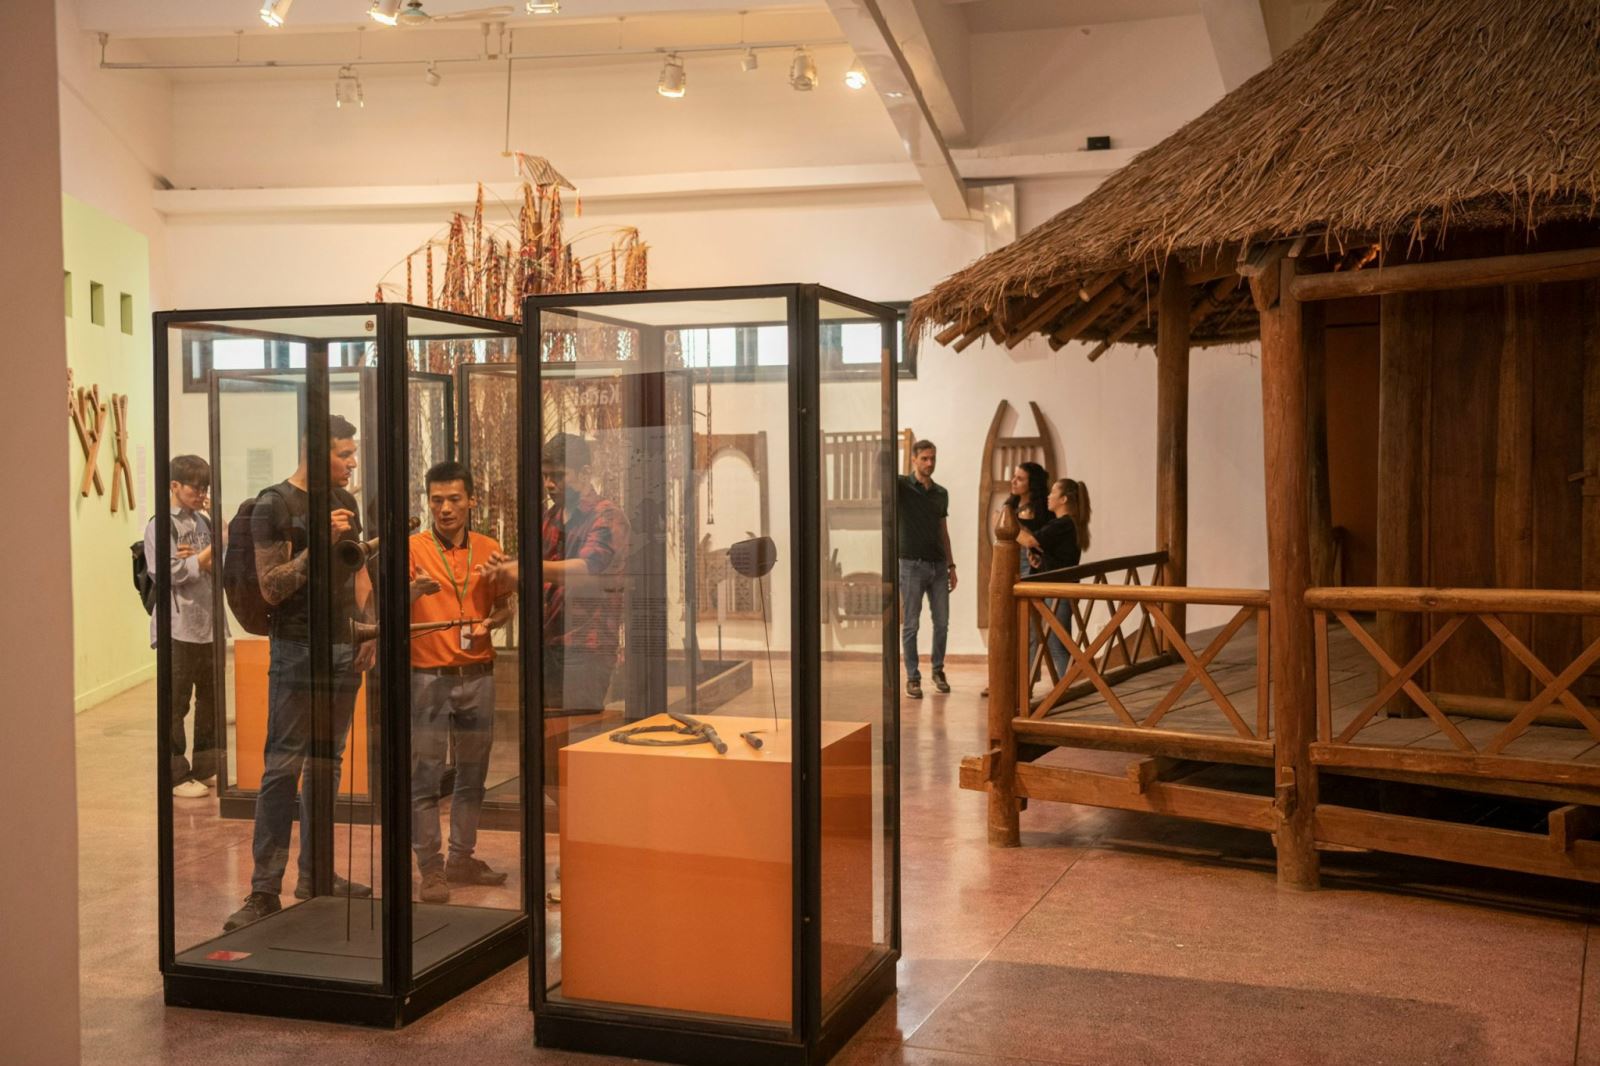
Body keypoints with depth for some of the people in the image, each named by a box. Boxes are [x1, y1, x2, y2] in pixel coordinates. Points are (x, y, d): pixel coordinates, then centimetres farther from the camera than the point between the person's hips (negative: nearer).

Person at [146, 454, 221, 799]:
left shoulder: (204, 521, 11)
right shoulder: (160, 525, -6)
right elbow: (175, 572, -13)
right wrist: (206, 554, -8)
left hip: (208, 625, 6)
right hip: (178, 627, -6)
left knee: (210, 700, 12)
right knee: (176, 704, 1)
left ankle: (205, 769, 23)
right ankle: (176, 776, 9)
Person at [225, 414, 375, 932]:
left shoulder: (345, 502, 12)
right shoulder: (274, 505, -7)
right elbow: (271, 588, -13)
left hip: (344, 649, 6)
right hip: (297, 650, -6)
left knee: (327, 764, 11)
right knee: (282, 768, -6)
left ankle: (315, 874, 19)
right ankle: (265, 889, -3)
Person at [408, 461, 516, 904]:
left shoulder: (489, 549, 7)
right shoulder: (414, 548, -4)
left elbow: (504, 605, 16)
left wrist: (489, 623, -6)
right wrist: (415, 590, -33)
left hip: (478, 674, 4)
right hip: (428, 676, -4)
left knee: (472, 774, 10)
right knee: (425, 776, -3)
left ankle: (461, 858, 22)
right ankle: (431, 869, 3)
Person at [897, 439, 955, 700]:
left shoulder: (941, 493, 11)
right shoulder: (902, 485, -4)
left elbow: (944, 532, 16)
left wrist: (951, 565, 13)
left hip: (938, 565, 5)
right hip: (912, 564, -4)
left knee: (942, 623, 8)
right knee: (910, 625, 1)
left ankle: (938, 670, 24)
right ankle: (913, 677, 9)